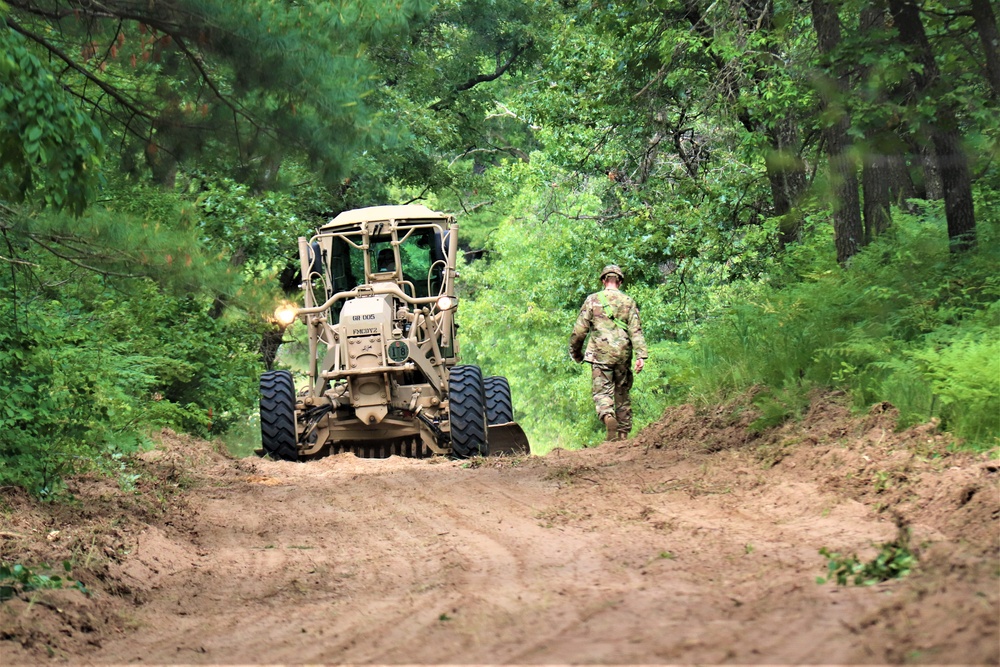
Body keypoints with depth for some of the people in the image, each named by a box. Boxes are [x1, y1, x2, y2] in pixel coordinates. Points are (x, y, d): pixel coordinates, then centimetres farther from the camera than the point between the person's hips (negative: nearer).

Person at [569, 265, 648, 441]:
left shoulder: (593, 300, 4)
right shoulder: (628, 301, 9)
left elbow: (580, 329, 2)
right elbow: (636, 330, -1)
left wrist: (575, 351, 16)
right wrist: (641, 355, -6)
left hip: (600, 354, -2)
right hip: (623, 354, 2)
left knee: (602, 392, -5)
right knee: (622, 394, 11)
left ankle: (608, 416, -35)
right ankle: (624, 434, 11)